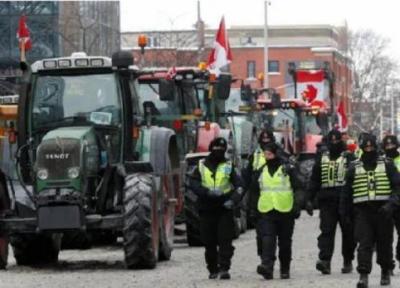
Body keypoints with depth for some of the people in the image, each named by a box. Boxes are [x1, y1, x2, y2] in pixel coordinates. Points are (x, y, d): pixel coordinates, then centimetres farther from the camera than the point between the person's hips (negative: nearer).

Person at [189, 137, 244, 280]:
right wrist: (207, 192, -19)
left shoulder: (228, 166, 7)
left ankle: (224, 268, -11)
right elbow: (193, 182, -3)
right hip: (206, 208, 1)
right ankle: (213, 269, 16)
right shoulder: (201, 165, 8)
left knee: (225, 240, -10)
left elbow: (239, 186, 1)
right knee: (209, 241, 5)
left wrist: (233, 200, -17)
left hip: (224, 209, -1)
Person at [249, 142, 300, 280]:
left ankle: (285, 270, 16)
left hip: (285, 212, -2)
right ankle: (267, 266, -24)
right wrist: (254, 208, 12)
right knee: (267, 240, -14)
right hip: (266, 212, 2)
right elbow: (253, 191, 20)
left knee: (285, 243, 7)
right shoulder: (260, 172, 13)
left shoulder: (288, 169, 0)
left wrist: (296, 208, -7)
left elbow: (297, 189, -1)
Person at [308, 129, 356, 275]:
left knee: (348, 232, 5)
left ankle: (348, 261, 17)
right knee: (326, 230, -9)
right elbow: (314, 180, 17)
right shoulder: (322, 158, 14)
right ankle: (324, 260, -18)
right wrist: (310, 199, 9)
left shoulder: (349, 157, 4)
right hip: (327, 201, 2)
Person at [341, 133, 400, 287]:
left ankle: (386, 272, 27)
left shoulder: (387, 165, 5)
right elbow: (347, 192, 16)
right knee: (364, 244, -11)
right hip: (362, 211, 0)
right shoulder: (354, 168, 10)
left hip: (383, 211, 0)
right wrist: (345, 213, 15)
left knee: (384, 243, 9)